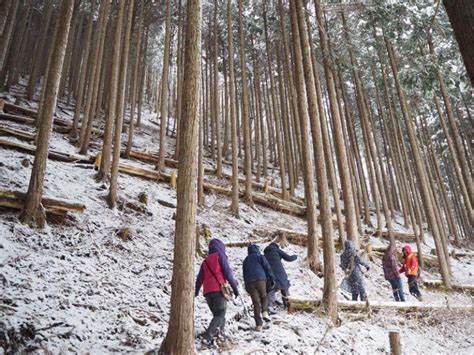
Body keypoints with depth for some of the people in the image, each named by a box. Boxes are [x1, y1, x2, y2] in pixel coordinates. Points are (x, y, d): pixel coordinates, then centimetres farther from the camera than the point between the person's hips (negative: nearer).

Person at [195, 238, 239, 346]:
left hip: (207, 292, 6)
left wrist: (196, 292, 32)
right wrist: (234, 287, -3)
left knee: (217, 314, 17)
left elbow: (199, 278, 23)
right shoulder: (220, 256, 3)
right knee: (220, 315, -5)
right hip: (219, 289, -6)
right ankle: (207, 337, -18)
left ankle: (218, 333, 1)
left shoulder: (205, 261, 21)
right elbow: (227, 272, -5)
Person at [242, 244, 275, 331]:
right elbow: (267, 267, -2)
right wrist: (271, 278, 3)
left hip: (249, 282, 3)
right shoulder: (260, 256, 9)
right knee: (264, 297, 18)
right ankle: (265, 312, -6)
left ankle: (259, 324, -1)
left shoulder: (245, 260, 25)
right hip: (260, 279, -3)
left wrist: (247, 287, 28)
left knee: (256, 303, 3)